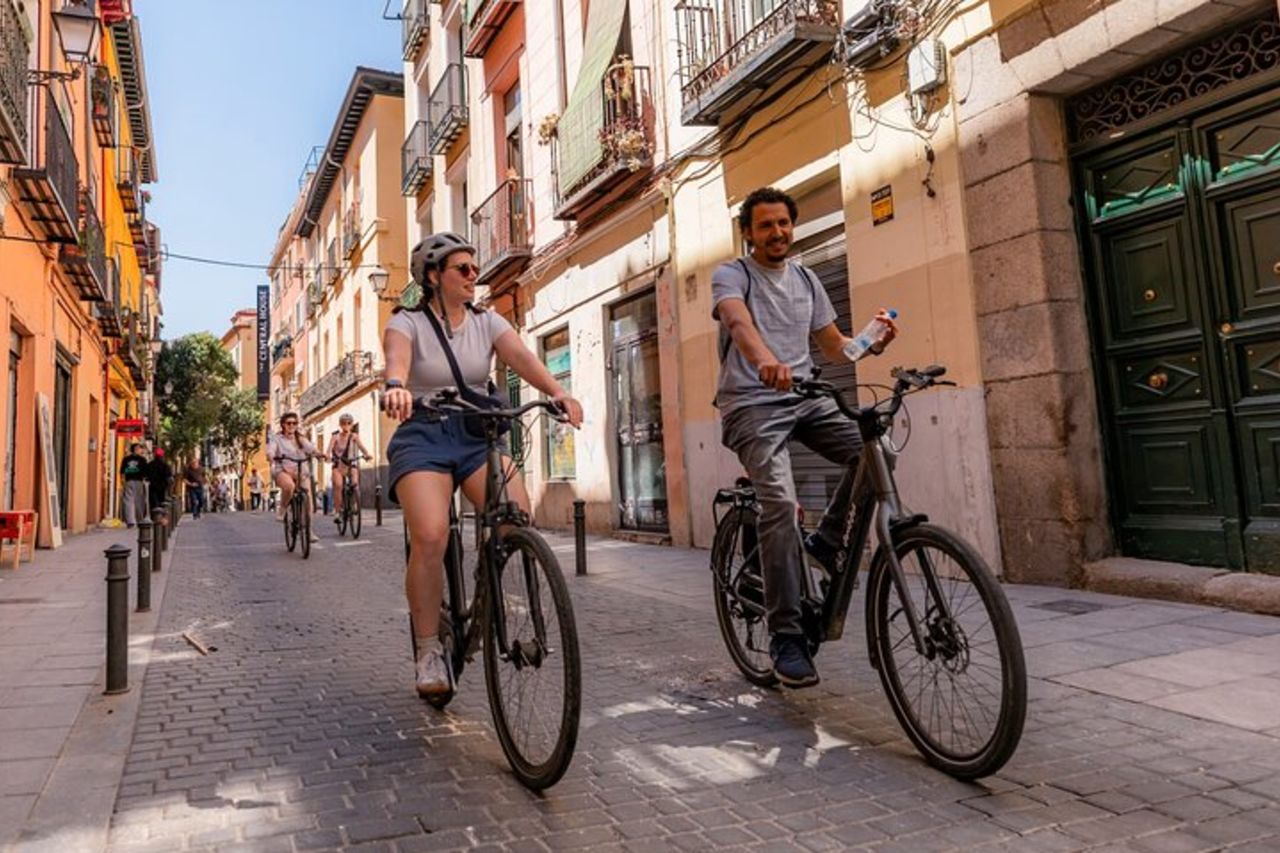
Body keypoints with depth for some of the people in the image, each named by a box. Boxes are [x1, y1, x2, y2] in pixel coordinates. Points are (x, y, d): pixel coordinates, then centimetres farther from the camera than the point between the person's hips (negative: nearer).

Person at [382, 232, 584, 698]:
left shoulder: (487, 322, 8)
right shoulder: (407, 322, 0)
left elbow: (521, 356, -11)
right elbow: (396, 357, -24)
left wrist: (558, 391, -32)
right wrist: (396, 387, -48)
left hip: (478, 435, 3)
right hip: (423, 436, -3)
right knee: (430, 536, -25)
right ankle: (428, 652, -7)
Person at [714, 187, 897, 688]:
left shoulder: (806, 280, 18)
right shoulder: (731, 276, 0)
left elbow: (833, 346, 19)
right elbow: (737, 320, -23)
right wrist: (765, 359, -46)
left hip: (805, 398, 6)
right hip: (752, 404, -5)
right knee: (780, 504, -22)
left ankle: (828, 539, 3)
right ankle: (785, 636, -15)